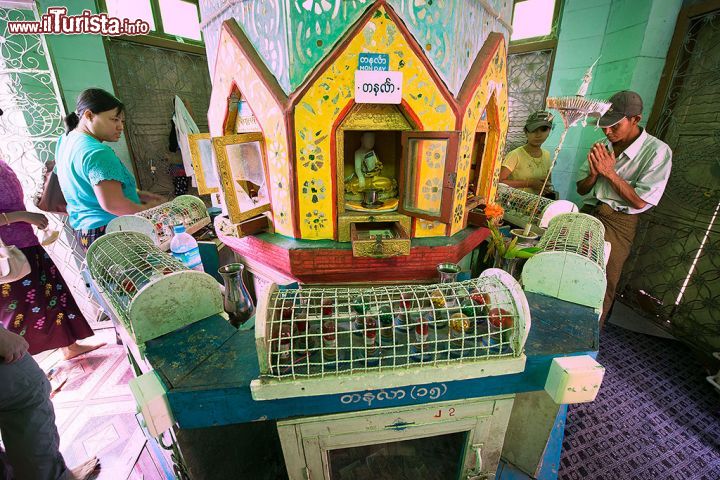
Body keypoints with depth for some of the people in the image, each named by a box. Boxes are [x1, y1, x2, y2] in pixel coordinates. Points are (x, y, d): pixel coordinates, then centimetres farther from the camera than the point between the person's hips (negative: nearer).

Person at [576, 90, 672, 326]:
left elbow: (640, 201, -12)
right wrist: (594, 173, -10)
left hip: (618, 222, -4)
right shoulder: (604, 146, 6)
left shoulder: (657, 151, -8)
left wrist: (610, 172, -14)